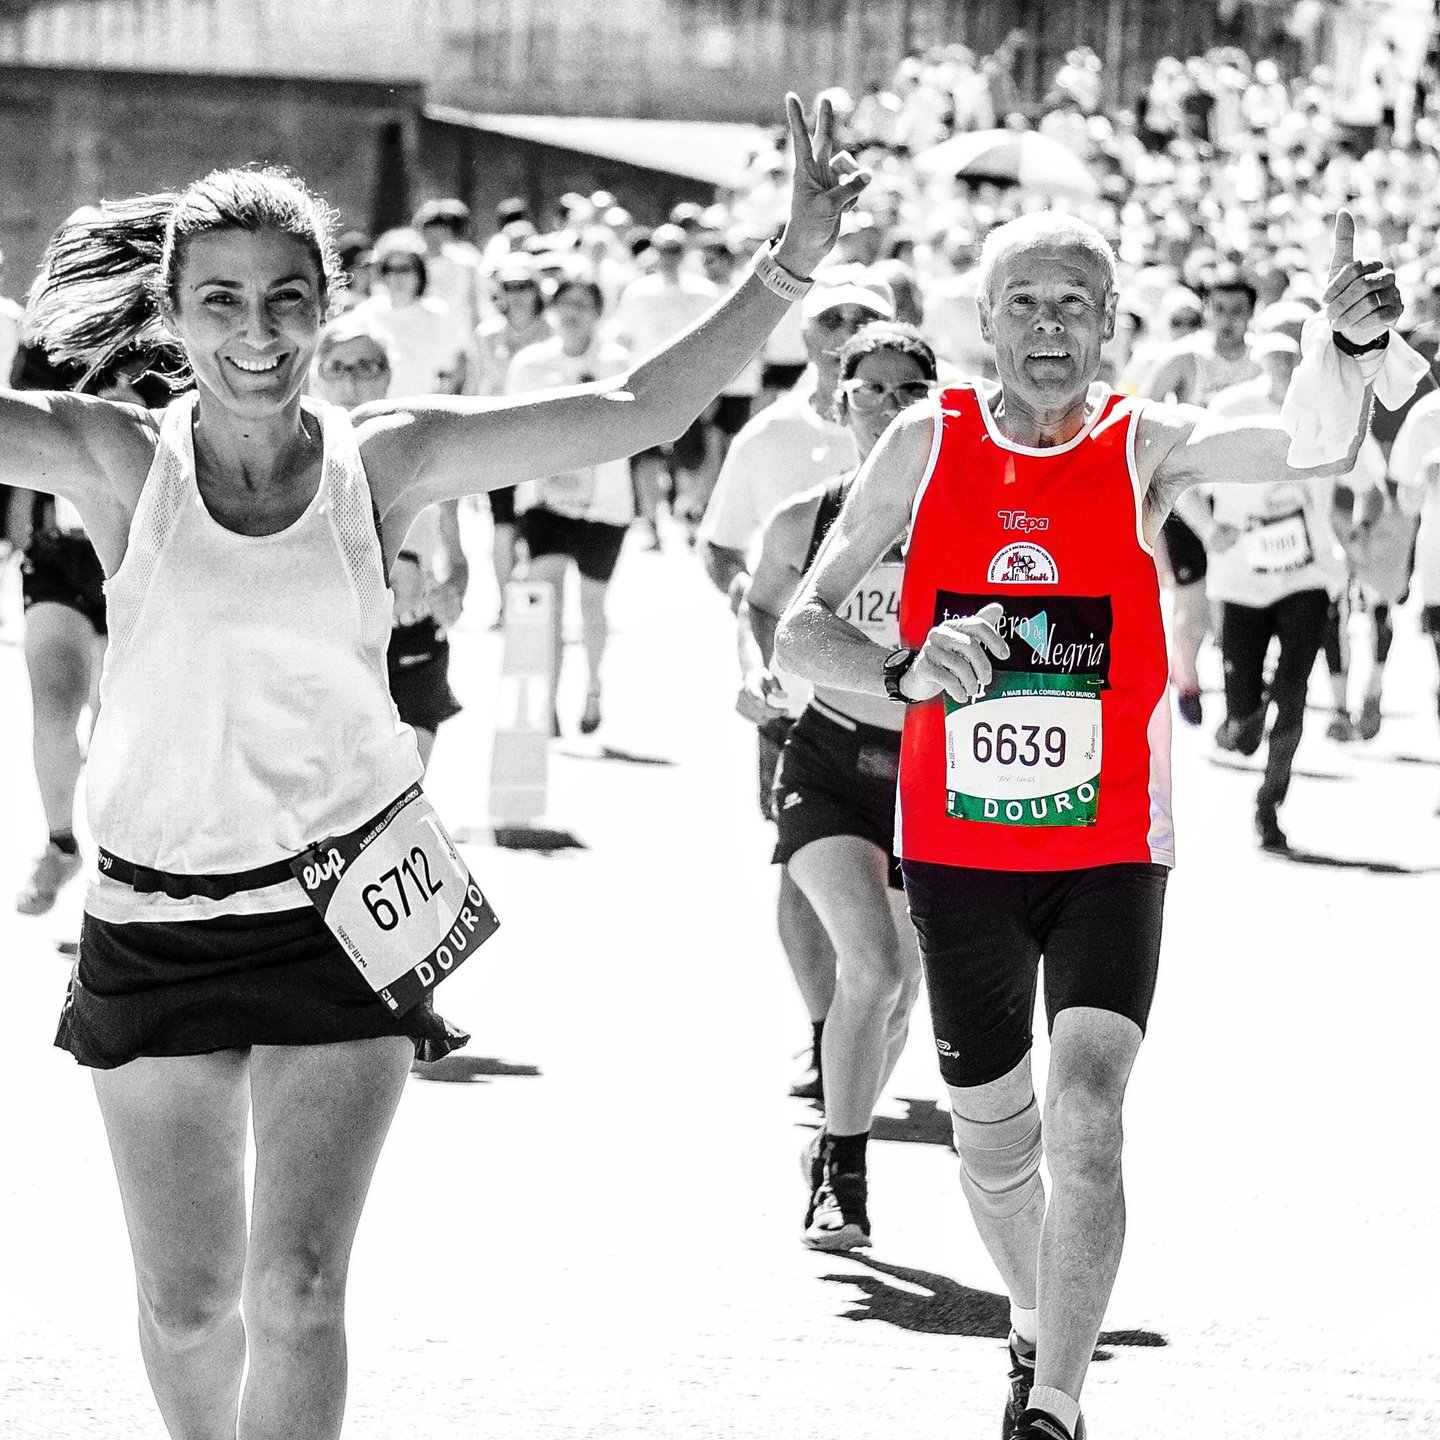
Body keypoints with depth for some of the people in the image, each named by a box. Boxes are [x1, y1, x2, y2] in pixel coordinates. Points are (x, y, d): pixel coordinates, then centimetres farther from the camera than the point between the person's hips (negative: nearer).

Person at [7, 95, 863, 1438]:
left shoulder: (383, 460, -3)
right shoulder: (118, 459, -6)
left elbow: (633, 411, -3)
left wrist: (789, 266, -10)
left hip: (338, 920, 0)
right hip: (154, 924, 0)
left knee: (297, 1289, -8)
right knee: (186, 1305, 9)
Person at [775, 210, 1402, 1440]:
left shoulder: (1145, 447, -8)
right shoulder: (927, 447, -4)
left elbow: (1311, 448, -26)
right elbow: (801, 629, -3)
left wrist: (1354, 349, -47)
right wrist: (906, 676, -24)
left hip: (1109, 852, -2)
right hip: (958, 851, 2)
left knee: (1088, 1116, -19)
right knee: (993, 1134, 14)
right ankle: (1038, 1331, 42)